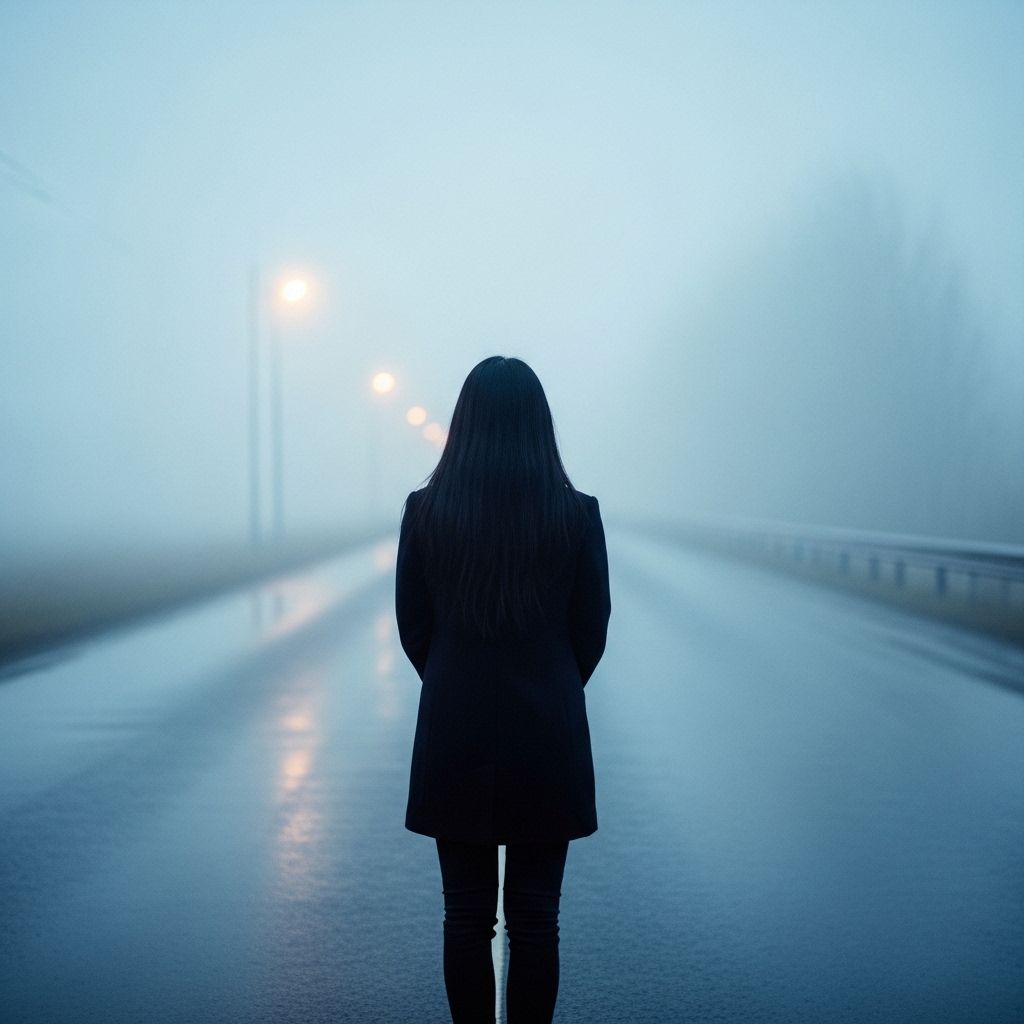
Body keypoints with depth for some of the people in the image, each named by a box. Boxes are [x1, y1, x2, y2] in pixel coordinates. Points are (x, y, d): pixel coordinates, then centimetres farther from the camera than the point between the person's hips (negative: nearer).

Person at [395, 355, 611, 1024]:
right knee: (535, 918, 8)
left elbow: (413, 628, 2)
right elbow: (591, 631, 1)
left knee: (466, 917, 9)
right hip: (549, 741, 0)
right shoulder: (577, 513, -8)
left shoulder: (425, 510, -6)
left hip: (453, 740, 1)